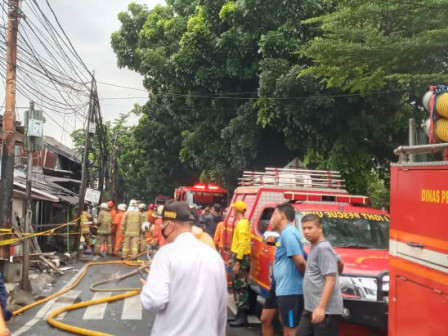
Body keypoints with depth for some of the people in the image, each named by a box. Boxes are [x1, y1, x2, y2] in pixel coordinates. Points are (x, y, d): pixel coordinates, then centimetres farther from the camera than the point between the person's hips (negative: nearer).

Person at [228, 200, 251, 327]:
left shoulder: (242, 224, -15)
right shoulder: (243, 223, 16)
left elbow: (242, 244, -22)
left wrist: (237, 262, -24)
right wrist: (234, 259, 22)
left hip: (240, 258, -10)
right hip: (239, 257, 10)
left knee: (240, 287, -8)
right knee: (238, 286, 14)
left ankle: (242, 317, -6)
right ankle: (240, 313, 20)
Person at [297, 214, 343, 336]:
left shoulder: (323, 248, -13)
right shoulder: (314, 248, 13)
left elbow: (330, 280, -19)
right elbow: (340, 264, 27)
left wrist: (321, 307, -24)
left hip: (326, 310, -10)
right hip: (310, 308, 10)